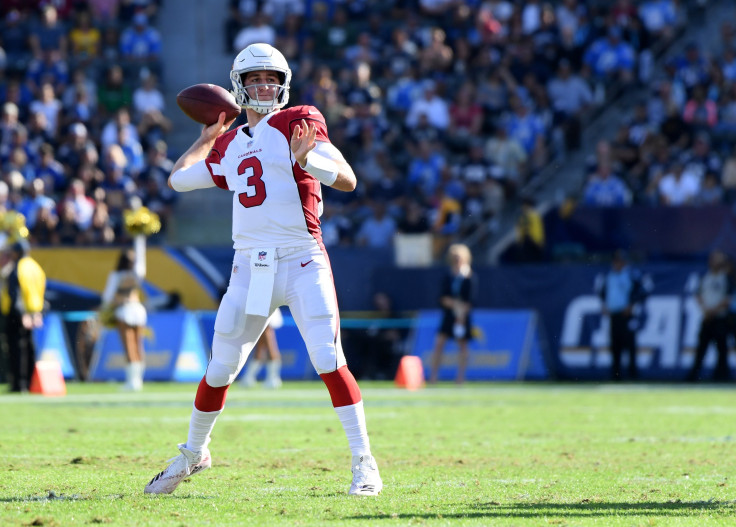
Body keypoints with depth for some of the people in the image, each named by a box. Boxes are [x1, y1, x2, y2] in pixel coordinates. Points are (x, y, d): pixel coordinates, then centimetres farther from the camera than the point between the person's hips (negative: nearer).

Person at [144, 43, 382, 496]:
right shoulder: (230, 145, 15)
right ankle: (193, 453, 31)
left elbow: (348, 180, -10)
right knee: (219, 370, 9)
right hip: (250, 267, 5)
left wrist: (307, 158, -28)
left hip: (302, 263, -5)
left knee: (329, 362, -17)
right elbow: (178, 179, 25)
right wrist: (208, 136, 29)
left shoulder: (299, 123, 0)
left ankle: (364, 463, -12)